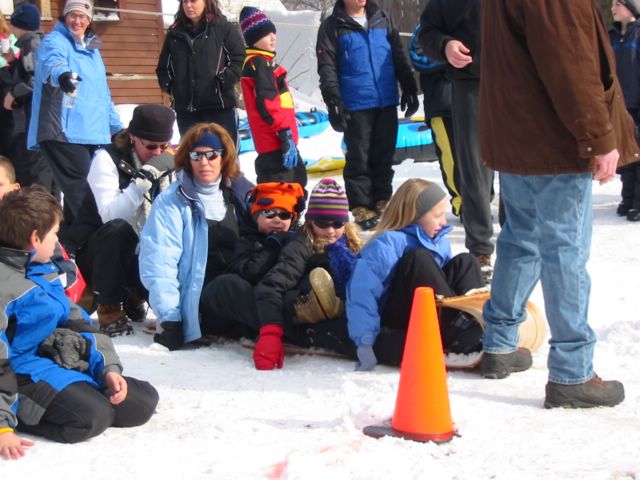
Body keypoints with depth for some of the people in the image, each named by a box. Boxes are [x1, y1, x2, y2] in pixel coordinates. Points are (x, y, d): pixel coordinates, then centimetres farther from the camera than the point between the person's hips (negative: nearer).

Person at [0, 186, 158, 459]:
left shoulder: (45, 270, 12)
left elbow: (75, 322, 16)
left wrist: (109, 367, 3)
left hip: (65, 360, 9)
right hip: (25, 371, -9)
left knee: (144, 401, 2)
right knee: (92, 416, -32)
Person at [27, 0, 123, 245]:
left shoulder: (92, 50, 22)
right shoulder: (55, 41, -4)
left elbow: (102, 93, 31)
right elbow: (52, 62, -29)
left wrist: (115, 126, 31)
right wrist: (62, 74, -51)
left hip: (94, 134, 8)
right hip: (65, 133, -8)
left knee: (91, 192, 9)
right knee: (81, 196, -14)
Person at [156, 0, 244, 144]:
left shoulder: (224, 28, 1)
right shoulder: (174, 33, 14)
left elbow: (239, 59, -4)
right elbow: (163, 67, 22)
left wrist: (223, 82, -14)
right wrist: (169, 86, 5)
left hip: (220, 106, -4)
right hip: (185, 108, 5)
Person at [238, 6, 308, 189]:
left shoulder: (264, 62, 19)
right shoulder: (259, 64, -13)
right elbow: (267, 103, -22)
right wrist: (285, 135, -24)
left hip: (275, 140, 11)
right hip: (275, 141, -11)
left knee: (296, 181, 22)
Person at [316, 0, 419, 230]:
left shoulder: (383, 19, 11)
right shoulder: (332, 26, 0)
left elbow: (399, 57, 15)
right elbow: (327, 68, -4)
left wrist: (409, 89, 11)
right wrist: (334, 101, -13)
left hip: (387, 102, 4)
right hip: (356, 105, -4)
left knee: (384, 155, 9)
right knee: (359, 158, 0)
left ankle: (383, 201, 19)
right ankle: (362, 207, 7)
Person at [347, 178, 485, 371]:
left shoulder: (440, 241, 12)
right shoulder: (386, 245, -12)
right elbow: (362, 294, -20)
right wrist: (365, 344, -27)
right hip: (397, 327, -7)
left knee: (464, 262, -6)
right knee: (418, 259, -27)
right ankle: (463, 339, -35)